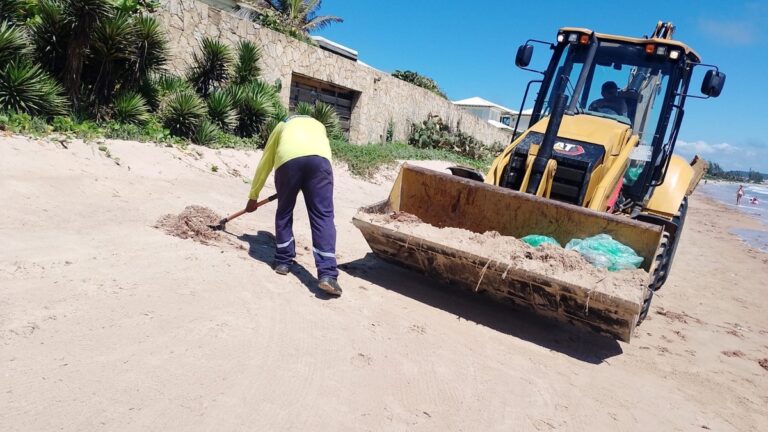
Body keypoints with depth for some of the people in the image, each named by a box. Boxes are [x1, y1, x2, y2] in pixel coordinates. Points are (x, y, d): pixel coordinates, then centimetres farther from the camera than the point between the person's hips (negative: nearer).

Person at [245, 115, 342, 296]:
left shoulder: (281, 126, 40)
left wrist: (253, 196, 50)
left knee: (284, 212, 20)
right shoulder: (318, 124, 43)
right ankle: (327, 275, -11)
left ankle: (283, 262, 26)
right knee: (323, 216, -1)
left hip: (288, 159, 0)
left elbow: (264, 165, 41)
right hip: (319, 158, 0)